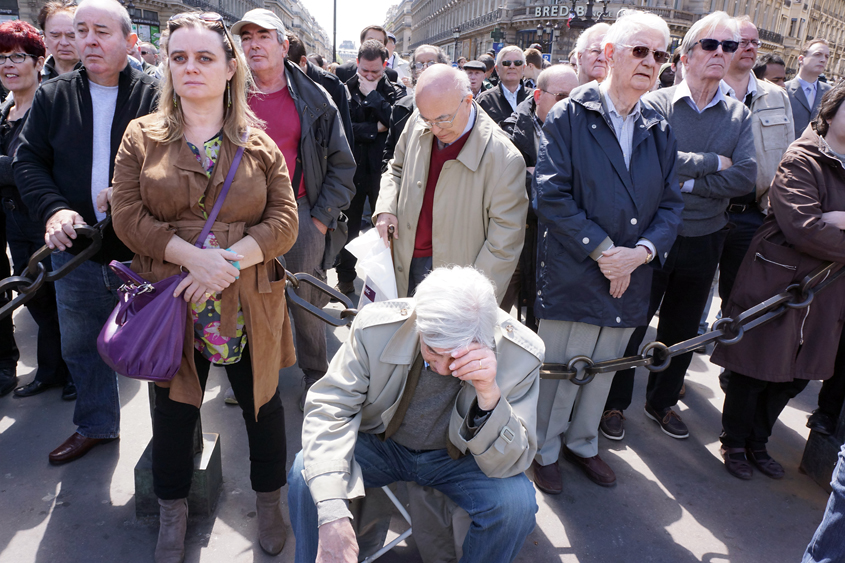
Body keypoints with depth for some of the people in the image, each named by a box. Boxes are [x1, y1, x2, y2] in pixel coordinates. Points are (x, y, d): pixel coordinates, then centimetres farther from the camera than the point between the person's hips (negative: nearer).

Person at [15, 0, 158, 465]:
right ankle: (96, 424, 40)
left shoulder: (154, 96, -5)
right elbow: (28, 160, 7)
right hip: (76, 251, 5)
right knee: (81, 347, 18)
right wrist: (53, 209, -11)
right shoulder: (53, 96, 8)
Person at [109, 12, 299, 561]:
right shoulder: (142, 137, 4)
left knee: (263, 403, 12)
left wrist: (228, 259, -18)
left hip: (249, 304, 0)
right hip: (170, 301, 1)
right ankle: (173, 511, 38)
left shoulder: (258, 143, 2)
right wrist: (194, 255, -18)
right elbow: (127, 215, -4)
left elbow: (284, 220, -4)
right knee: (174, 409, 14)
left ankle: (269, 502, 36)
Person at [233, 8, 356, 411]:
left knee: (306, 301, 5)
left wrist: (320, 218, -4)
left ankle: (315, 378, 24)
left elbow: (341, 164, 2)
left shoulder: (313, 101, 2)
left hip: (300, 214, -2)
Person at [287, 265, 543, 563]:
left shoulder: (519, 354, -25)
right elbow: (329, 408, -22)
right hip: (381, 443, 1)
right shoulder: (376, 327, -25)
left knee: (517, 504, -26)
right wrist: (332, 511, -35)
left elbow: (507, 464, -23)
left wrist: (490, 393, -44)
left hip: (458, 457, 0)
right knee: (305, 475, -23)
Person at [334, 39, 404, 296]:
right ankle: (345, 279, 27)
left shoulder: (395, 91, 0)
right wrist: (376, 129, -14)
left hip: (381, 169, -1)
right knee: (348, 226, 12)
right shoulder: (346, 90, 1)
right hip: (352, 168, 1)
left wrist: (373, 94, -15)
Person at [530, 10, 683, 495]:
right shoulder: (569, 116, -7)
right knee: (559, 368, 7)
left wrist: (643, 251, -12)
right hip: (571, 276, -5)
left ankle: (583, 442, 41)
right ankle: (546, 450, 31)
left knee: (603, 369, 19)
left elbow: (671, 204, 6)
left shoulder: (659, 131, 8)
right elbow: (551, 193, -15)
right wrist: (602, 250, -19)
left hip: (630, 280, 5)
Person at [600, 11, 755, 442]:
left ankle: (663, 402, 36)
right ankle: (615, 403, 25)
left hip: (705, 240, 5)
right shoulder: (656, 104, -7)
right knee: (632, 324, 6)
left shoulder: (739, 116, 4)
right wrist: (712, 162, -16)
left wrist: (686, 183, -17)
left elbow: (745, 179, -9)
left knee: (683, 329, 17)